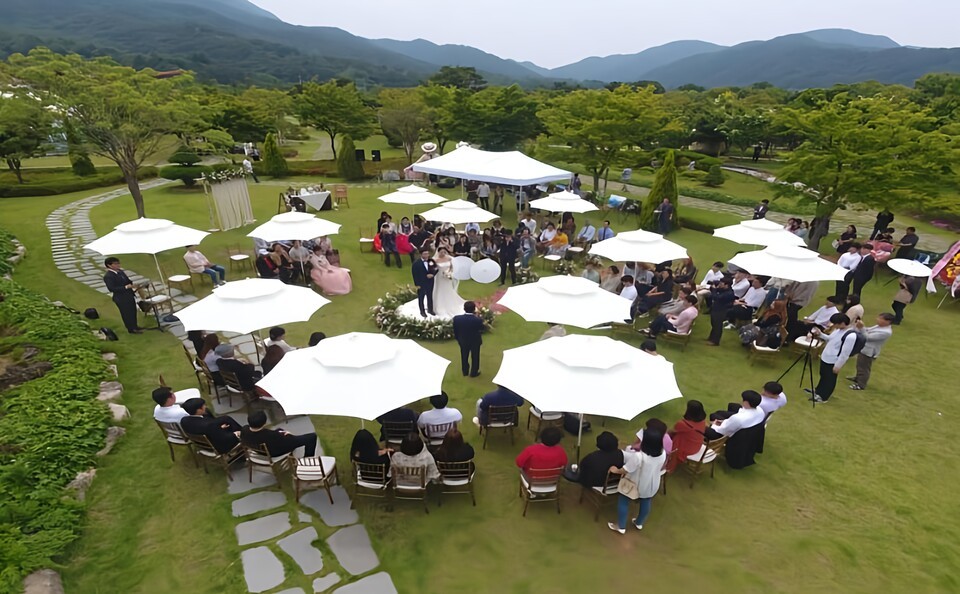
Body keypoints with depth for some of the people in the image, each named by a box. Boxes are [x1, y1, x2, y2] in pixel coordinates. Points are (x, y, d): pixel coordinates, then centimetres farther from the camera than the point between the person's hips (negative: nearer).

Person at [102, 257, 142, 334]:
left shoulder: (120, 271, 5)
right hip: (121, 298, -8)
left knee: (133, 311, 20)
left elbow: (127, 280, 17)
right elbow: (111, 289, -24)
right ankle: (131, 329, 22)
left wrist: (132, 284, -3)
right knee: (127, 313, 7)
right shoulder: (108, 276, -19)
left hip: (130, 295, 8)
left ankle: (134, 326, 38)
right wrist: (126, 287, -29)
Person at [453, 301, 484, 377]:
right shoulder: (478, 320, -31)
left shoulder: (456, 318, -23)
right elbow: (481, 329, -12)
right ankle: (474, 372, 37)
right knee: (475, 357, 21)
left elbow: (455, 331, -10)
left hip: (463, 341, 2)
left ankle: (465, 371, 43)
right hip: (475, 341, -2)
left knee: (464, 357, 25)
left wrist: (458, 339, 9)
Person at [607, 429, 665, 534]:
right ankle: (639, 523, 50)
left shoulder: (638, 456, -38)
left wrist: (616, 470, -6)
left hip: (635, 485, -5)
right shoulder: (663, 454, -19)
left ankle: (621, 527, 31)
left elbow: (626, 470, -26)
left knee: (623, 502, 17)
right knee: (646, 503, 28)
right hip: (652, 485, 6)